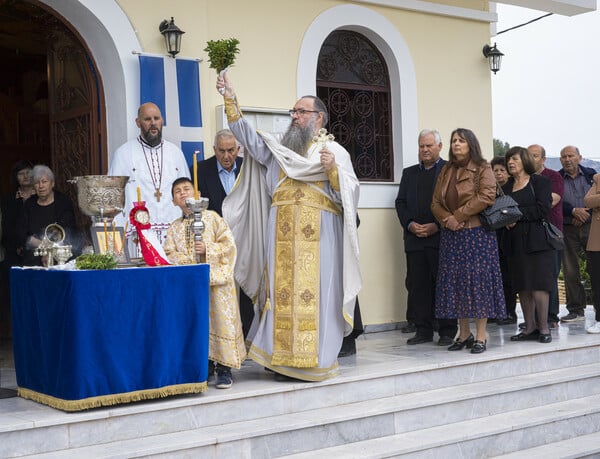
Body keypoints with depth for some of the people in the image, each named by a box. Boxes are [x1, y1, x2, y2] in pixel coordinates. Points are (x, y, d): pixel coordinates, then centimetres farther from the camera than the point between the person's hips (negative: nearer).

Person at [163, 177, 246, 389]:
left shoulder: (212, 217, 5)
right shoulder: (174, 227, 16)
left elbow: (229, 244, -1)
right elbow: (170, 253, 6)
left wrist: (208, 250, -16)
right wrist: (184, 261, -13)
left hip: (216, 280, -3)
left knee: (220, 321, -10)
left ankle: (224, 369, -4)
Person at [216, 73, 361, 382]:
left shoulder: (335, 151, 8)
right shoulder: (278, 147, 19)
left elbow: (349, 193, 1)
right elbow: (247, 135, 8)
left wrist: (333, 170, -16)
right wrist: (230, 99, 1)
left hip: (317, 235, -3)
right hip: (282, 233, 3)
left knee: (314, 291, -5)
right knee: (282, 290, 0)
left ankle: (314, 360, 1)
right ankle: (283, 359, 5)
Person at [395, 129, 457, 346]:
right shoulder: (409, 173, 19)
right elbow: (400, 202, 13)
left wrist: (437, 226, -13)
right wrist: (410, 224, -4)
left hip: (441, 237, -4)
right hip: (415, 238, 4)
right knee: (417, 285, 4)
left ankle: (447, 331, 6)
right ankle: (423, 330, 11)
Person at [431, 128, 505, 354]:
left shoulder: (483, 169, 1)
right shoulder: (446, 171, 16)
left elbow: (486, 197, -14)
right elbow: (435, 203, 10)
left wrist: (458, 216, -14)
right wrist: (447, 218, -10)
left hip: (477, 233, -5)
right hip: (450, 235, 5)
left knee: (478, 280, -6)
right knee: (454, 282, 4)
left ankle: (481, 336, 0)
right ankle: (464, 334, 13)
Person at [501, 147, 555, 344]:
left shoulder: (540, 182, 1)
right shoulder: (506, 187, 17)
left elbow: (542, 209, -10)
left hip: (536, 240, -5)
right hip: (515, 242, 5)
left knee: (538, 285, -8)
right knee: (522, 286, 4)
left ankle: (544, 328, 0)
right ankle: (530, 328, 9)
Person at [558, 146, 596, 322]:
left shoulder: (591, 175, 8)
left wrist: (585, 214, -9)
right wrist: (574, 211, -15)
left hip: (590, 226, 0)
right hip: (567, 229, 0)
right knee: (570, 270, 1)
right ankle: (576, 310, 9)